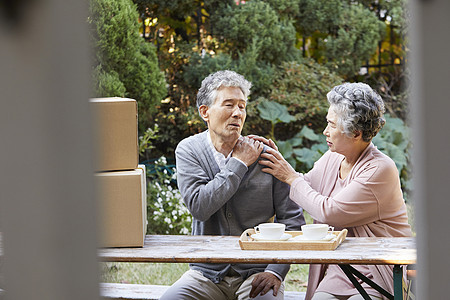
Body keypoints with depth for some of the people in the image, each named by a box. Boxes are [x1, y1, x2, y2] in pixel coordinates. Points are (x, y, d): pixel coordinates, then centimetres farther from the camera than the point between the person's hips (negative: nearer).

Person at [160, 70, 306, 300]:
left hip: (256, 273, -1)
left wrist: (276, 271, -12)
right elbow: (199, 206, -16)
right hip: (206, 274, 1)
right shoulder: (189, 150, 1)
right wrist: (239, 164, -11)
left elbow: (292, 220, 0)